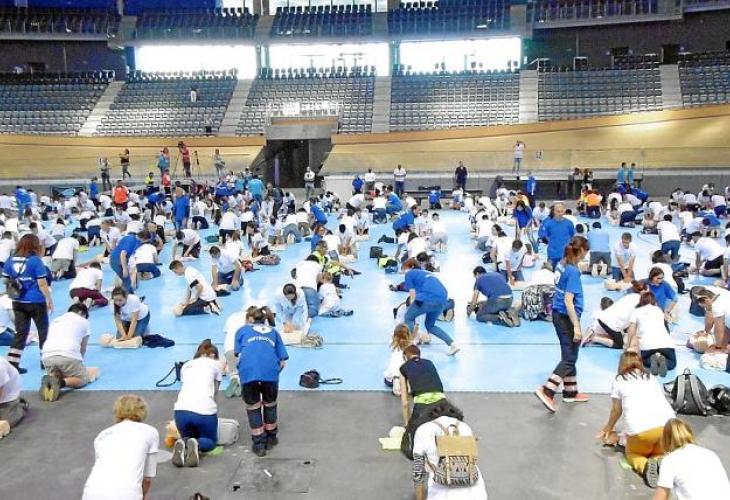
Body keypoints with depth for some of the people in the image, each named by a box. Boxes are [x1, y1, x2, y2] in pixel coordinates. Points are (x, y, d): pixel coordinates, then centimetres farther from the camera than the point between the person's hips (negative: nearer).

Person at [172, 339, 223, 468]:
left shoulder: (186, 365, 27)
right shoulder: (215, 364, 18)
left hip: (181, 410, 3)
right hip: (205, 410, -3)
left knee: (188, 436, 30)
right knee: (211, 440, 24)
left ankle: (182, 445, -7)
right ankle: (196, 445, -12)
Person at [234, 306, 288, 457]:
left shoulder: (243, 330, 31)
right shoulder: (273, 331, 33)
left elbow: (239, 354, 19)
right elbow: (283, 361, 24)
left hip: (248, 370, -1)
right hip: (270, 370, 1)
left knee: (253, 406, 18)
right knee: (270, 403, 25)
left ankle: (259, 444, 22)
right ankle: (271, 437, 37)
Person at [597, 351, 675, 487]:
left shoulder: (619, 380, 18)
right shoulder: (653, 378, 26)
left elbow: (616, 411, 28)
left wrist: (608, 428, 48)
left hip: (639, 428, -3)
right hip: (668, 424, 3)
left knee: (632, 453, 24)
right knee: (659, 452, 30)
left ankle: (645, 465, -8)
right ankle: (661, 462, -4)